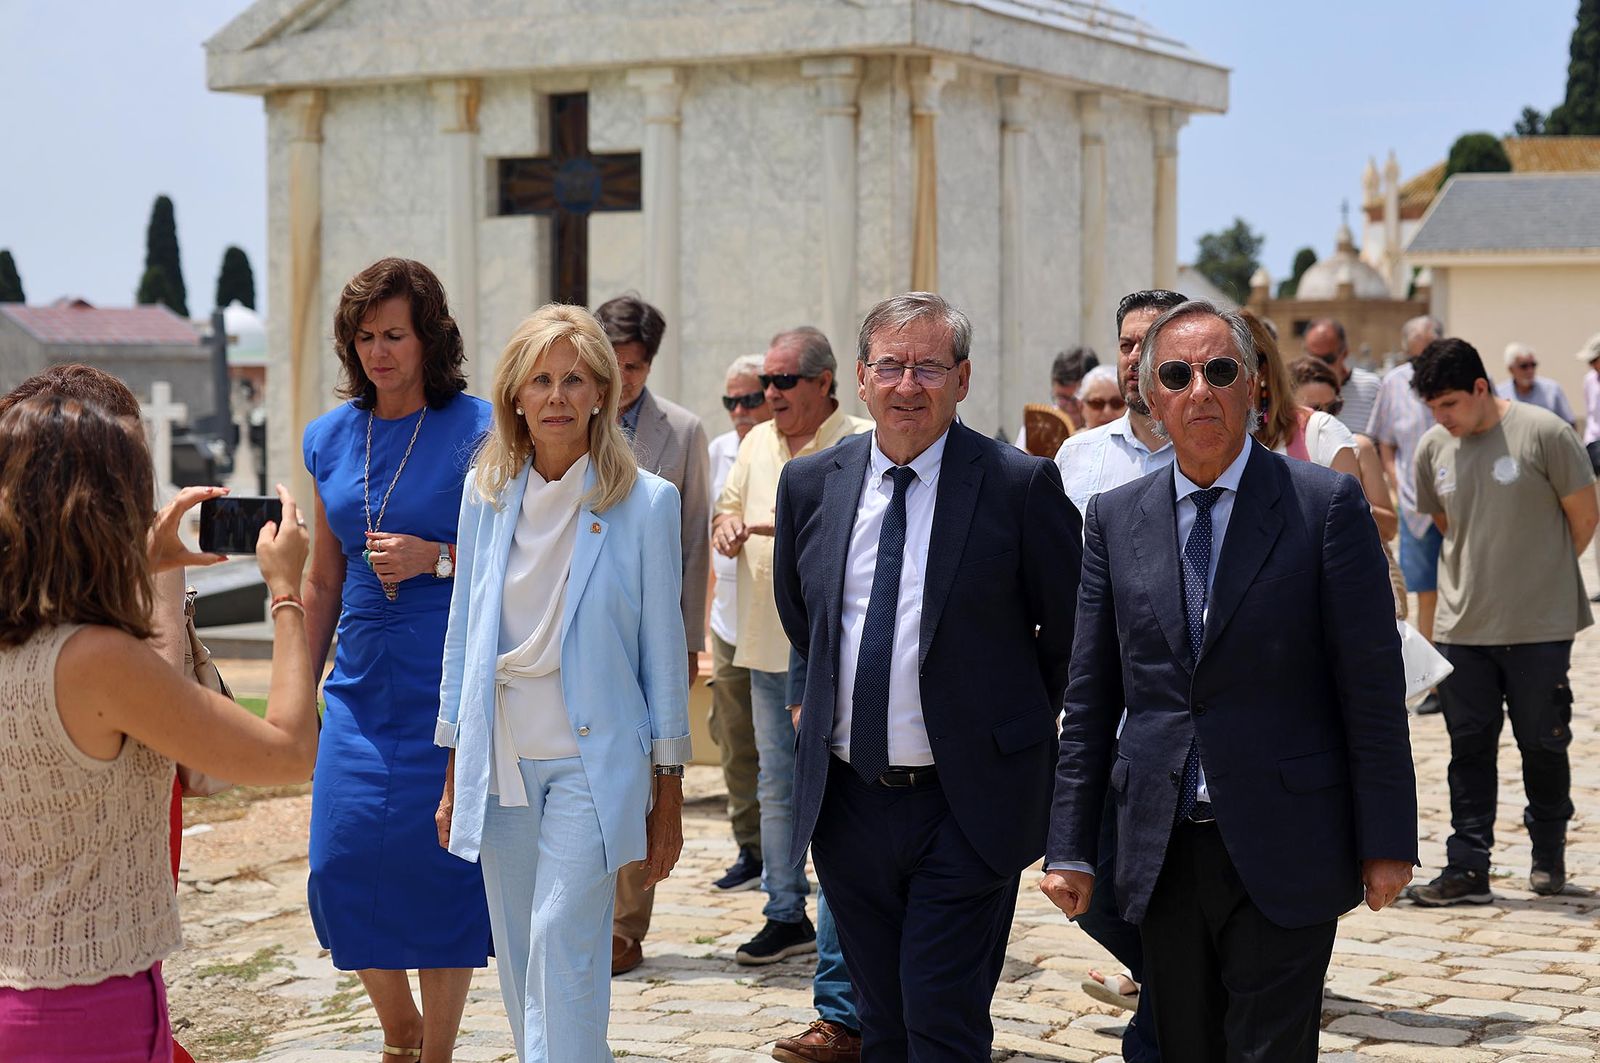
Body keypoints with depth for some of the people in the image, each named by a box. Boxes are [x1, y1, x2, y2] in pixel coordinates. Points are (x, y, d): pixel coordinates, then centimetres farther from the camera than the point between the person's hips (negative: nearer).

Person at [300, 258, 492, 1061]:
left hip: (449, 686, -4)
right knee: (344, 866, -1)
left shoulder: (477, 429, -4)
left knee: (441, 871, 0)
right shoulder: (330, 439, 11)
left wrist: (436, 558, -16)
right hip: (362, 685, 4)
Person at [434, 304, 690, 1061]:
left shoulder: (645, 503, -4)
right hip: (500, 760, 4)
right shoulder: (486, 492, 6)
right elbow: (464, 633, 11)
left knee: (563, 938, -14)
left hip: (593, 758, -4)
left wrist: (668, 794, -1)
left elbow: (664, 650, -1)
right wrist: (454, 778, 11)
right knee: (519, 960, 9)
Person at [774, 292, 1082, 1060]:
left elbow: (1071, 629, 1)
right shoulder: (809, 485, 4)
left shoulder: (1022, 485, -9)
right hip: (846, 800, 4)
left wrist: (1017, 725, 9)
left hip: (967, 803, -4)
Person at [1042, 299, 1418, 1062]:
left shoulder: (1326, 504, -3)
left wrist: (1387, 842, -6)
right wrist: (1070, 847, 6)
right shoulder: (1115, 519, 7)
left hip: (1284, 854, -3)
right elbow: (1090, 698, 9)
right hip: (1161, 854, 4)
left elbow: (1372, 684, -4)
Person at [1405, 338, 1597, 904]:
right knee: (1469, 747, 4)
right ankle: (1467, 869, 8)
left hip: (1540, 626, -3)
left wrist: (1541, 573, 9)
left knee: (1543, 743, 7)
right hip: (1463, 625, 4)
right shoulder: (1433, 448, 1)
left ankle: (1549, 855, 26)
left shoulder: (1544, 433, -12)